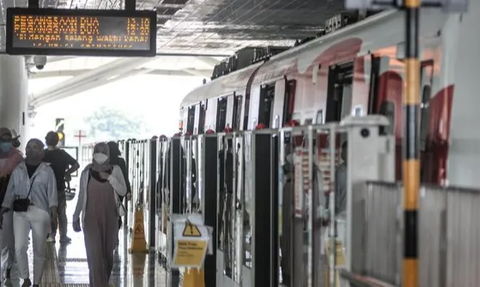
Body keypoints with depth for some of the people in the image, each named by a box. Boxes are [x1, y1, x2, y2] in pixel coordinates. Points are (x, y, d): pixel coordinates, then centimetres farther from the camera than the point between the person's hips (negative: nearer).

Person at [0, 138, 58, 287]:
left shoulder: (47, 171, 2)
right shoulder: (18, 170, 10)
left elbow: (52, 191, -6)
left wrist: (53, 208, -22)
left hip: (40, 212, -2)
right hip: (20, 212, 2)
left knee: (38, 250, 4)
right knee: (19, 248, -12)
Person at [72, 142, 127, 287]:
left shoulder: (115, 170, 1)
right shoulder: (87, 172, 1)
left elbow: (123, 191, -6)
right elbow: (81, 195, 7)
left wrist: (110, 178, -17)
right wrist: (76, 216, 8)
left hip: (110, 217, 1)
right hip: (91, 218, -1)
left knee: (107, 252, 11)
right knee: (95, 253, -9)